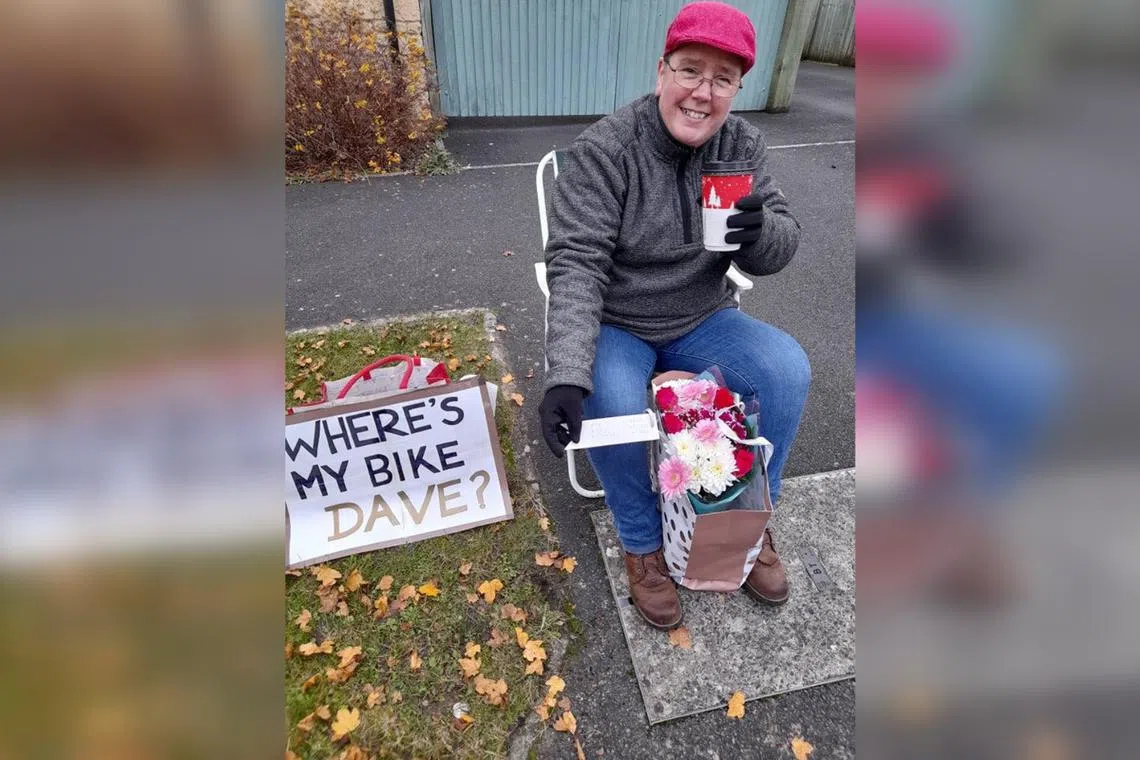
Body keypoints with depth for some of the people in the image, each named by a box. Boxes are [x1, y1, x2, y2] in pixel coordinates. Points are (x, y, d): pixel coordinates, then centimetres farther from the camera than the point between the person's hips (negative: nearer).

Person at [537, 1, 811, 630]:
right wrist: (566, 374, -40)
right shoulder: (602, 150, -17)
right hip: (614, 324, -4)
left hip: (701, 319, 4)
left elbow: (779, 249, -2)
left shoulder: (741, 146, -3)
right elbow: (576, 264, -26)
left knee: (789, 369, -16)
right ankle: (642, 544, -2)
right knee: (611, 403, -33)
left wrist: (761, 234, -29)